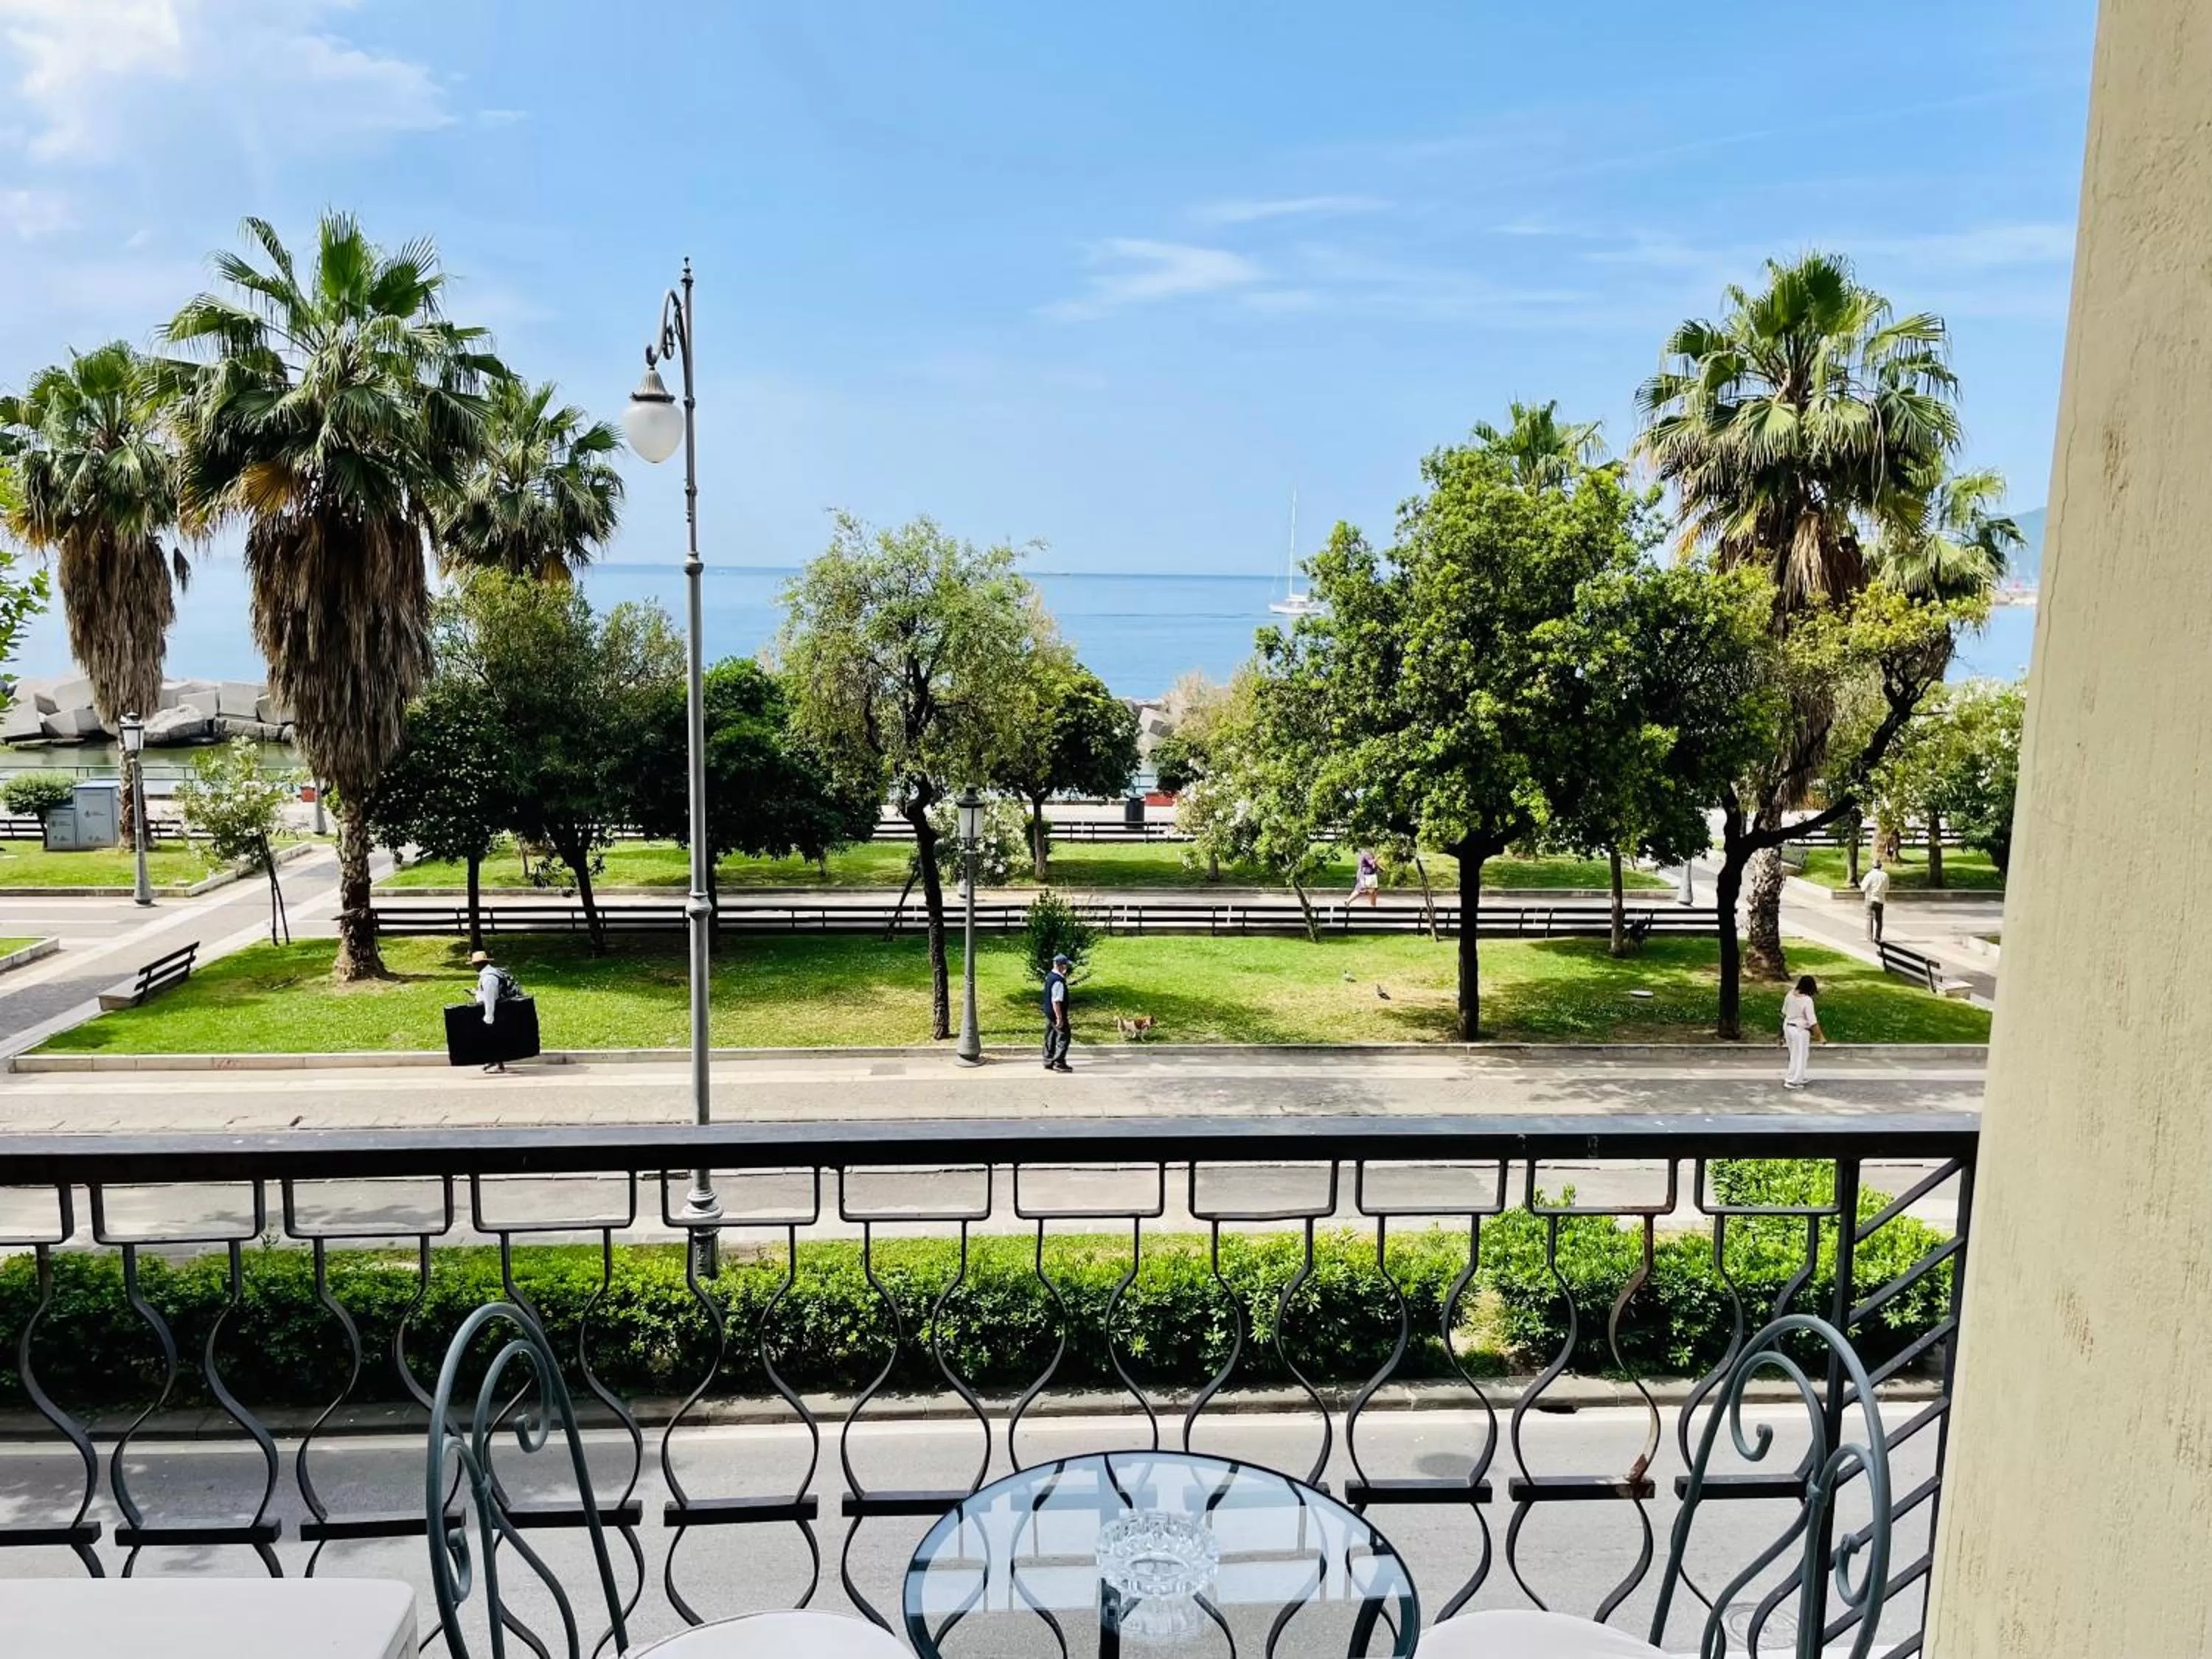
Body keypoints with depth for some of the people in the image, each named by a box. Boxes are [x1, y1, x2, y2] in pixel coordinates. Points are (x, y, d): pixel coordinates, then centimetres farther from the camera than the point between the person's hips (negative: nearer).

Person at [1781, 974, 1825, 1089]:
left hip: (1788, 1027, 7)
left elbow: (1784, 1012, 9)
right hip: (1800, 1030, -7)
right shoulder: (1807, 1000, -23)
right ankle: (1792, 1081, 10)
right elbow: (1812, 1022, -21)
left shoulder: (1790, 995, -3)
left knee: (1795, 1054, 21)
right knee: (1800, 1056, 6)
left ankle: (1797, 1078, 32)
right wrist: (1821, 1036, -13)